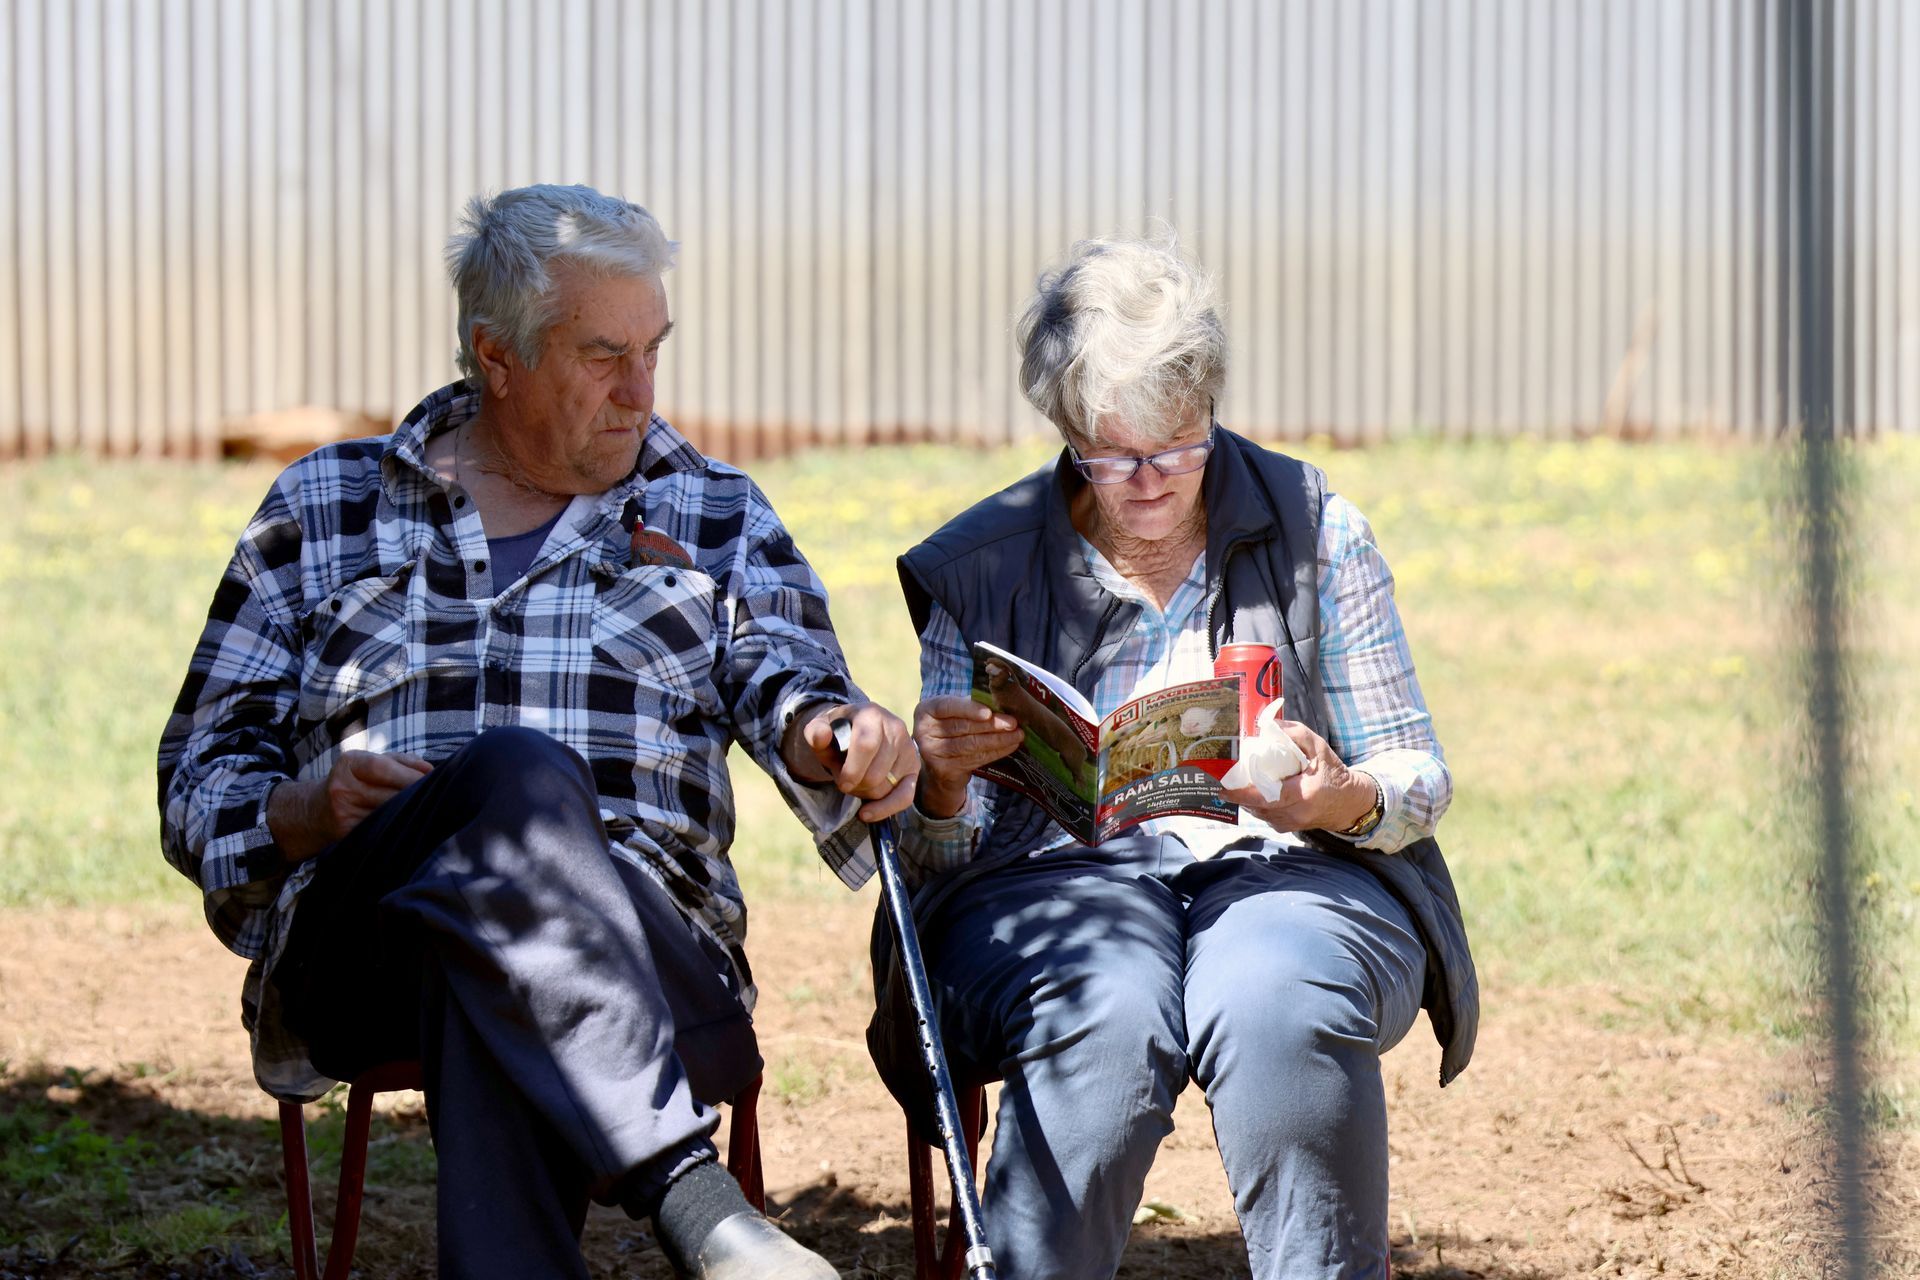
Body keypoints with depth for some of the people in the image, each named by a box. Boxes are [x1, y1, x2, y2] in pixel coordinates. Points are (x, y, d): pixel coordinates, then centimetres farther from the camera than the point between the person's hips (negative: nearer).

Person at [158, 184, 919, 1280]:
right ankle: (688, 1191, -49)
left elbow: (784, 681, 2)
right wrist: (307, 809, -6)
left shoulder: (718, 518, 22)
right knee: (519, 780, -36)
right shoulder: (323, 510, 20)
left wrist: (837, 739, -23)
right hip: (356, 935, -1)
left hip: (638, 935, 1)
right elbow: (202, 777, 18)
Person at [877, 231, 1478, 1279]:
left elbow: (1417, 778, 10)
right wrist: (941, 781, -17)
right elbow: (941, 851, 8)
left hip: (1288, 868, 0)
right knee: (1103, 1017, -36)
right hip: (1058, 873, 0)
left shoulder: (1316, 533, 8)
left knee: (1279, 1005, -36)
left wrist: (1351, 801, -15)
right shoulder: (979, 571, 9)